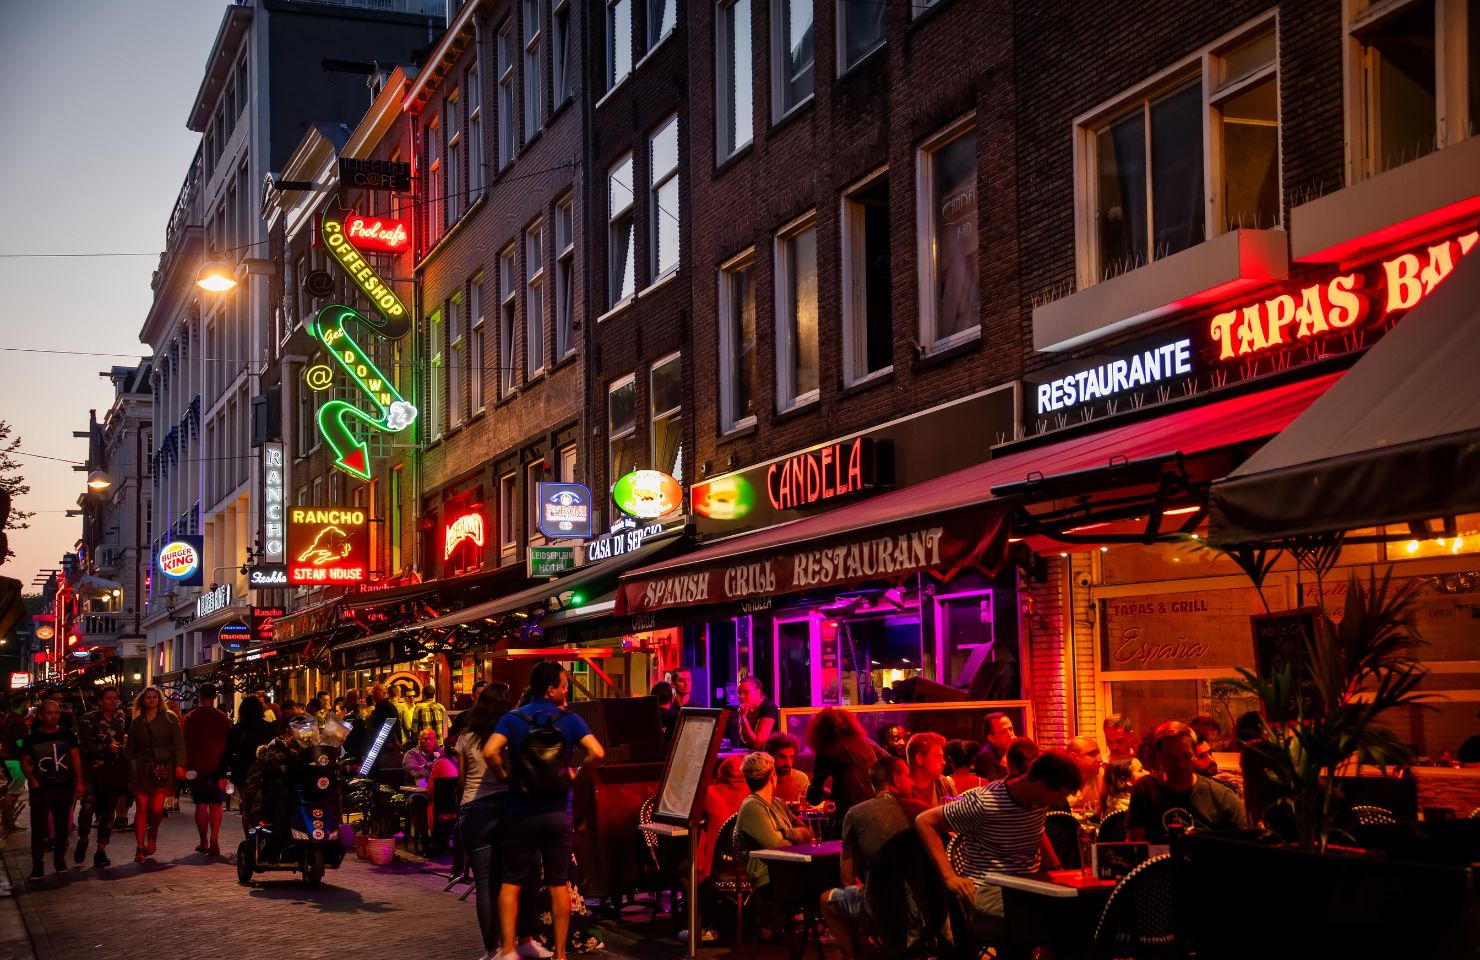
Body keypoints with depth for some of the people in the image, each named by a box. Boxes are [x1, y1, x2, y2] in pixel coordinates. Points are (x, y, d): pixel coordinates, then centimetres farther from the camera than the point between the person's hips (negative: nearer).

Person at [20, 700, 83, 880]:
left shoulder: (67, 735, 3)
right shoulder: (31, 738, 0)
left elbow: (75, 758, 5)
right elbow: (25, 763, 5)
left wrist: (79, 782, -1)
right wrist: (32, 780, -11)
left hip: (65, 787, 2)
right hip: (41, 789, -1)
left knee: (62, 827, 10)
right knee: (38, 827, -5)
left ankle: (60, 860, 25)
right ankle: (37, 867, -2)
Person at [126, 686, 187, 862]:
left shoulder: (169, 718, 7)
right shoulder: (136, 722, 13)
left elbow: (179, 742, 1)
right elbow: (130, 748, 14)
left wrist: (180, 765, -9)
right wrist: (130, 771, 5)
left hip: (164, 767, -2)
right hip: (141, 768, 2)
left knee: (157, 808, -8)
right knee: (142, 807, -5)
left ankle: (152, 837, 19)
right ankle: (140, 848, -2)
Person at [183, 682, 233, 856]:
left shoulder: (191, 718, -3)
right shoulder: (223, 718, 0)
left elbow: (186, 744, -1)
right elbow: (229, 743, 3)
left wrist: (186, 766, 6)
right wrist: (225, 767, 10)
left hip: (197, 767, 0)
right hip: (217, 767, 0)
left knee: (201, 804, 8)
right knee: (215, 804, 2)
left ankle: (203, 842, 11)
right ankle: (214, 840, -12)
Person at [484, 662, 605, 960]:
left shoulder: (512, 719, -3)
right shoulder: (569, 720, -3)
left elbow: (490, 752, -17)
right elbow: (597, 753, -15)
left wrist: (504, 775, 0)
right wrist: (575, 773, 2)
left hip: (522, 812, 0)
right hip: (558, 812, 0)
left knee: (511, 883, 8)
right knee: (558, 885, 7)